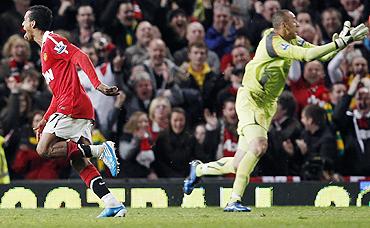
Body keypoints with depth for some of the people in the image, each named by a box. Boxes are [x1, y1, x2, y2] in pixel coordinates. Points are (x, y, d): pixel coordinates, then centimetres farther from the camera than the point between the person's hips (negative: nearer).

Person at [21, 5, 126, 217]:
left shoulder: (51, 41, -3)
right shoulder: (46, 49, 26)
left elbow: (80, 57, -17)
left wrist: (98, 84, -29)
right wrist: (45, 121, 26)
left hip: (71, 107, -9)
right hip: (82, 111, 9)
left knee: (44, 149, -10)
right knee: (80, 163, 3)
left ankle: (100, 149, -17)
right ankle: (114, 204, -7)